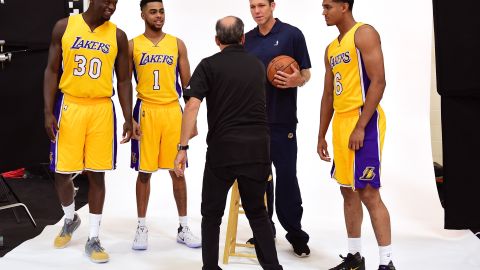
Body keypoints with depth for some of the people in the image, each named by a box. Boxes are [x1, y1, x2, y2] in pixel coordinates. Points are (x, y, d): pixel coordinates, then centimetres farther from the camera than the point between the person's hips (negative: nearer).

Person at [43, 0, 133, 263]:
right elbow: (52, 71, 1)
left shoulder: (118, 36, 2)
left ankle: (93, 239, 13)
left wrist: (128, 119, 1)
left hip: (102, 109, 0)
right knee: (61, 170, 4)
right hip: (69, 105, 0)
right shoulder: (64, 27, 0)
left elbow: (123, 81, 6)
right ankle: (70, 219, 33)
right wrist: (48, 111, -7)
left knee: (97, 174, 2)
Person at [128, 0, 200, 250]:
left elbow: (187, 84, 8)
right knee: (144, 171, 3)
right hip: (145, 112, -1)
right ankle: (142, 227, 15)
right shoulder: (132, 45, 3)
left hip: (173, 111, 1)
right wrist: (129, 118, -7)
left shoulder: (177, 44, 7)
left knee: (177, 171, 5)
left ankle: (183, 227, 15)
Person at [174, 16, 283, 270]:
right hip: (257, 147, 3)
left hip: (223, 146, -3)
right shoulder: (257, 66, 14)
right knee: (257, 212, 15)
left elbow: (192, 106, -11)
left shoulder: (209, 65, 0)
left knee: (212, 213, 11)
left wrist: (183, 148, -12)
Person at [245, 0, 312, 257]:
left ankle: (296, 234, 10)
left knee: (286, 176, -2)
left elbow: (306, 73, 2)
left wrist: (297, 81, -20)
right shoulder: (247, 39, 12)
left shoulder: (291, 34, -1)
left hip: (282, 120, -4)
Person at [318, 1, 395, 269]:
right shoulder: (331, 48, 18)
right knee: (348, 191, 11)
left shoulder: (364, 34, -7)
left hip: (364, 122, -9)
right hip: (340, 123, 9)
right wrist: (322, 135, 18)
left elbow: (378, 82, -16)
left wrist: (360, 126, -21)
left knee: (368, 192, -9)